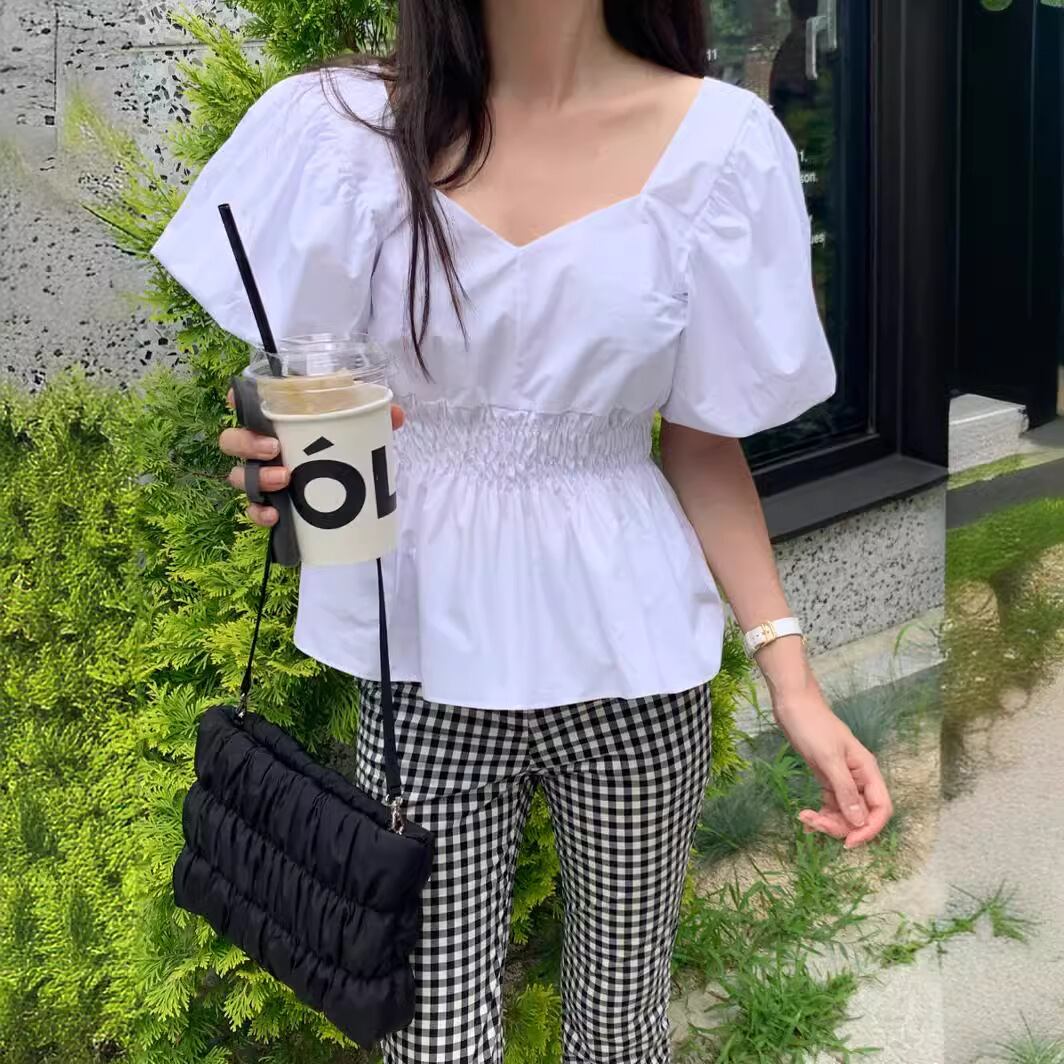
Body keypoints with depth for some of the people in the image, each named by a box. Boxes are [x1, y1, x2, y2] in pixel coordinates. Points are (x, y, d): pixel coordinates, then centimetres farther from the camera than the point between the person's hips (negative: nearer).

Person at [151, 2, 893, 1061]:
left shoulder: (716, 139, -6)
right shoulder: (344, 121, -7)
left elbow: (703, 441, 1)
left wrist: (793, 682, -5)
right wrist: (278, 458, -25)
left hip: (628, 654, 1)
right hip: (424, 649, 0)